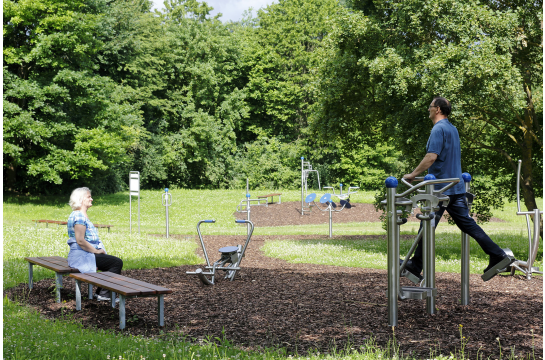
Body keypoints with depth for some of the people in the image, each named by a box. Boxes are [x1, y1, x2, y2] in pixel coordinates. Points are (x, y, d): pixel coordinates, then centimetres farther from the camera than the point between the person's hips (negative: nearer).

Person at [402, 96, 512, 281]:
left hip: (440, 188, -9)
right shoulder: (453, 129, 16)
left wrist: (413, 174, -17)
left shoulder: (438, 129, -14)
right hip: (456, 187, 9)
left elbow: (432, 157, -24)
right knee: (467, 223, 8)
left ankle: (416, 266, 9)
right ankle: (497, 254, 2)